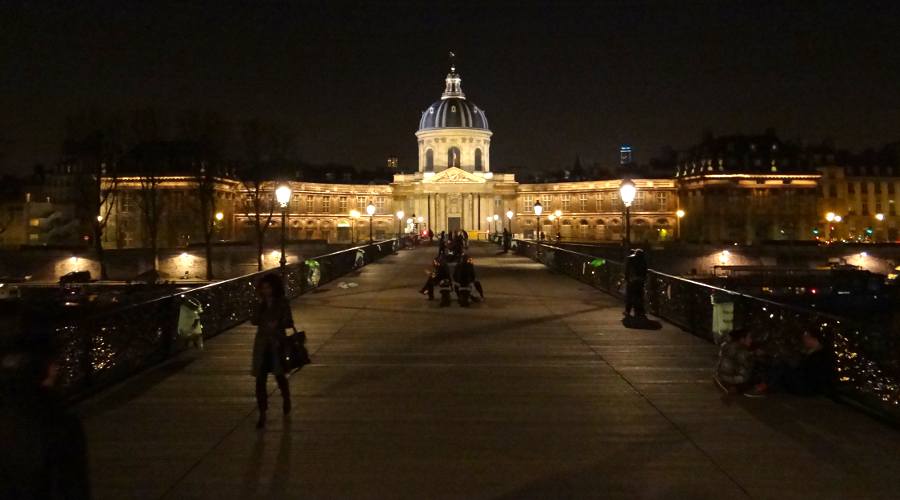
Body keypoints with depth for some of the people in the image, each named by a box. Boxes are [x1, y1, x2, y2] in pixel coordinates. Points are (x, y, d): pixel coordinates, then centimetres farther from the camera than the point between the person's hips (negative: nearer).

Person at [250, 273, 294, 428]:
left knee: (280, 375, 10)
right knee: (260, 379, -3)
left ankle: (286, 399, 41)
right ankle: (262, 414, 3)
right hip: (262, 345, 3)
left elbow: (289, 323, -4)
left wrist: (278, 324, -23)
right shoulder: (261, 304, 6)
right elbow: (254, 321, 9)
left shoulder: (283, 304, -5)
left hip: (277, 344, -3)